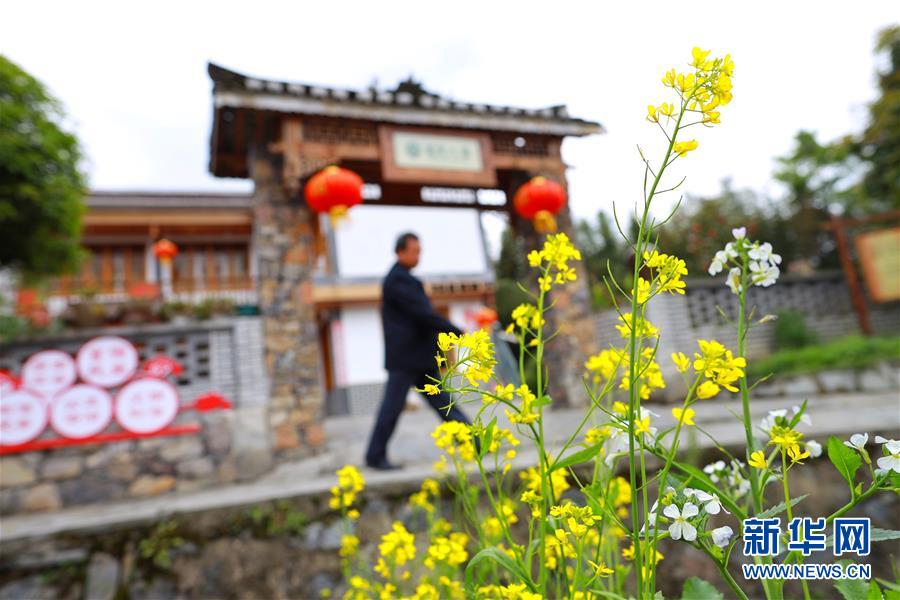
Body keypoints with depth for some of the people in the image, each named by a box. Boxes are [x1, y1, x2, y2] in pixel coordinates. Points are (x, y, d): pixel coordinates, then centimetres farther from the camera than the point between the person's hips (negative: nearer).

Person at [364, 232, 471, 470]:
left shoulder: (402, 278, 16)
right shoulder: (398, 279, -16)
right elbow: (423, 312, -22)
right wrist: (457, 332, -19)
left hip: (419, 357, 10)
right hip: (405, 355, -10)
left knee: (441, 401, 10)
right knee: (392, 406, 1)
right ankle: (376, 456, 14)